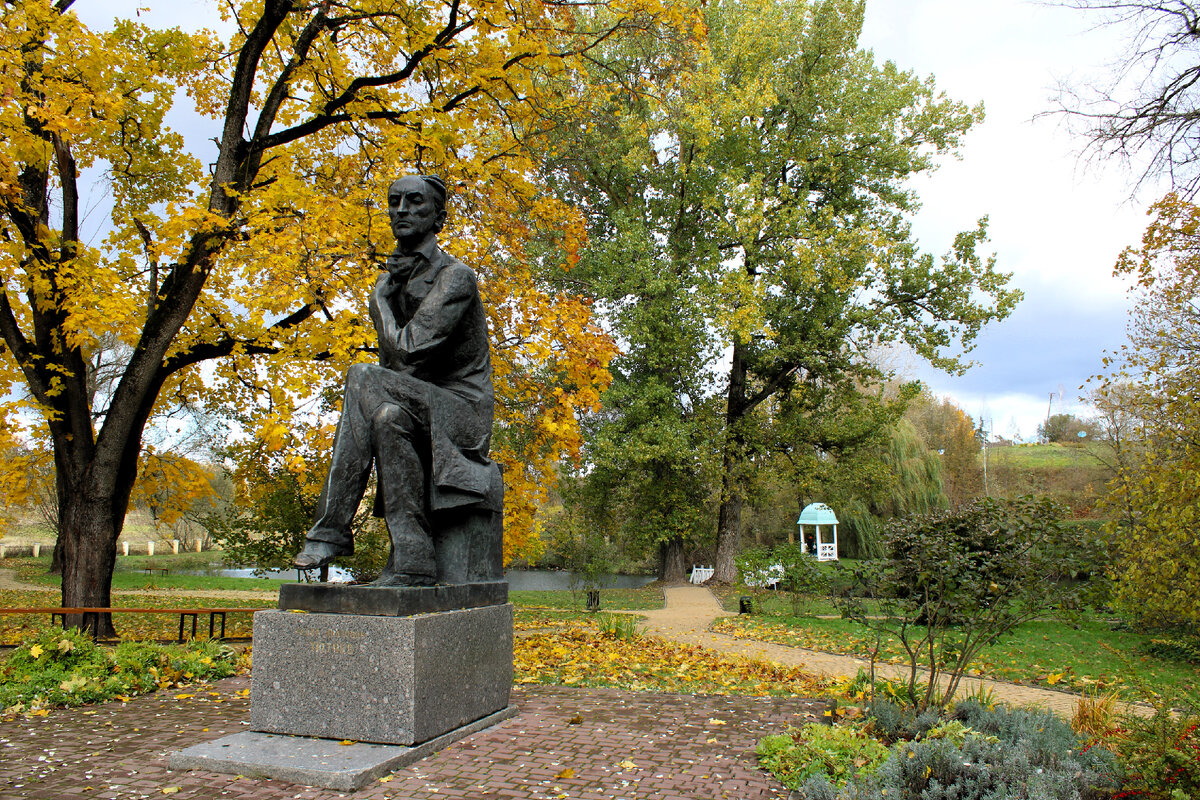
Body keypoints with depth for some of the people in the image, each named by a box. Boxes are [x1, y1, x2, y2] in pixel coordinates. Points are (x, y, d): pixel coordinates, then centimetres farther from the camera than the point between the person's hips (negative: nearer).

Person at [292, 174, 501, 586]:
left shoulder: (456, 277, -11)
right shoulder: (387, 284, 14)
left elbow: (408, 349, -21)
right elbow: (392, 363, 14)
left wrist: (382, 300, -6)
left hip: (463, 410, -6)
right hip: (418, 408, 6)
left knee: (363, 379, -27)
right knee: (389, 418, -29)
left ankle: (332, 529, -23)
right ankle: (412, 561, -29)